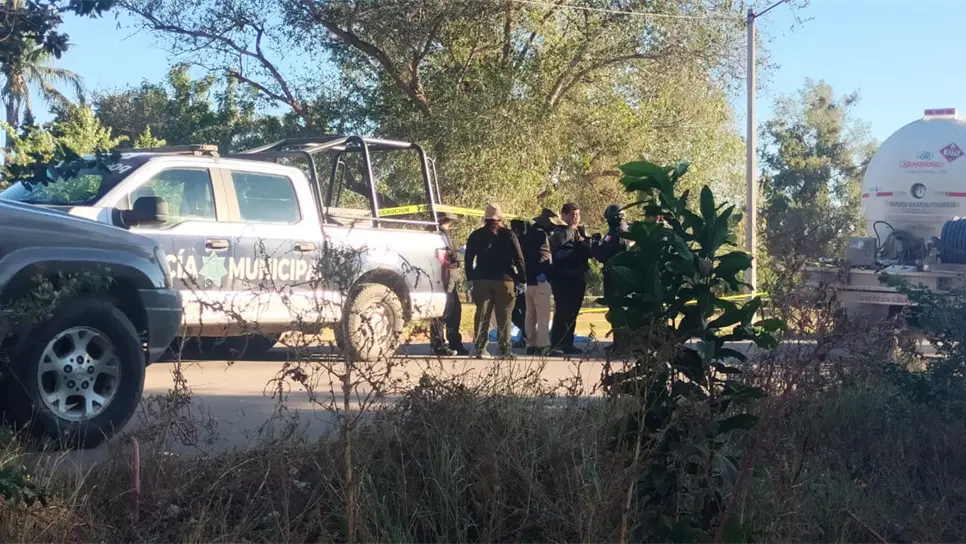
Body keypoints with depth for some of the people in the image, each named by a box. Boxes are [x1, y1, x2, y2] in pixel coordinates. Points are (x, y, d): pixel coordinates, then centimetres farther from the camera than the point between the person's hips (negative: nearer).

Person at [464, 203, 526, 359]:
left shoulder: (475, 235, 9)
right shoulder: (508, 235, -2)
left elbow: (469, 259, 9)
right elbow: (519, 259, -6)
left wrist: (470, 278, 12)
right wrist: (521, 278, -2)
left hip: (481, 280, 3)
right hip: (504, 280, -3)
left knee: (482, 316, 6)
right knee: (503, 317, 1)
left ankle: (480, 349, 2)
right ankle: (505, 349, 0)